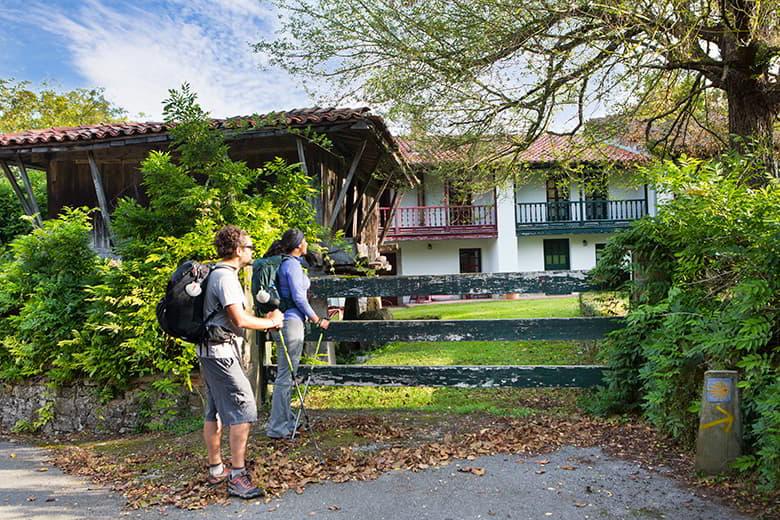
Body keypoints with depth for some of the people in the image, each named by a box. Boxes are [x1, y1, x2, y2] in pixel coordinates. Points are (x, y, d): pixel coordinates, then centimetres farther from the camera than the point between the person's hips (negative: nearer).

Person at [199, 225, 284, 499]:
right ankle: (237, 477, -7)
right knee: (243, 409, -10)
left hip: (210, 352, 11)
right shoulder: (226, 277, -16)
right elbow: (240, 320, -22)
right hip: (222, 352, -11)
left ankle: (215, 469, 27)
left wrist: (264, 320, 13)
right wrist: (270, 322, -7)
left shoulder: (217, 274, 16)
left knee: (215, 412, 16)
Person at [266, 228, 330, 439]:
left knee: (285, 374, 17)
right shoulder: (293, 265, -14)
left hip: (284, 321, 10)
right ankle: (277, 427, 1)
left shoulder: (285, 263, 14)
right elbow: (299, 298, -17)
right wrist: (317, 320, -8)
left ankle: (286, 420, 28)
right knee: (286, 376, -5)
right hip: (291, 321, -10)